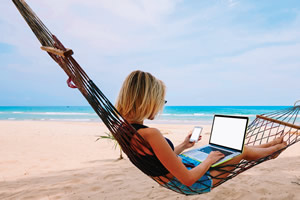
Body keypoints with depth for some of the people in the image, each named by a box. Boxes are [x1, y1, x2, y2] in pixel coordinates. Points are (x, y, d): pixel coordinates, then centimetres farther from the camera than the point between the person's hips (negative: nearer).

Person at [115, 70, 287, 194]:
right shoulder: (151, 134, -36)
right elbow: (188, 179, -29)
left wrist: (184, 146, 14)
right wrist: (209, 160, -11)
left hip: (175, 179, 8)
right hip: (192, 183, -7)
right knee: (243, 150, 11)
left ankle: (268, 146, 48)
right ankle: (275, 147, 44)